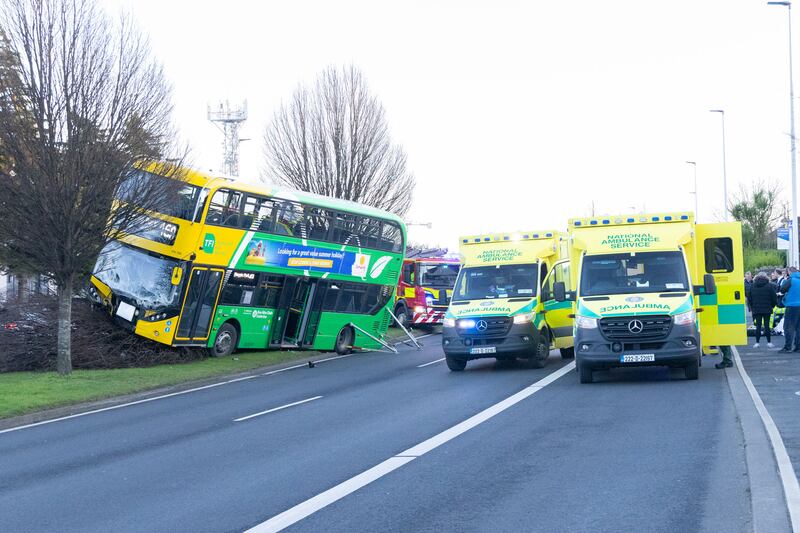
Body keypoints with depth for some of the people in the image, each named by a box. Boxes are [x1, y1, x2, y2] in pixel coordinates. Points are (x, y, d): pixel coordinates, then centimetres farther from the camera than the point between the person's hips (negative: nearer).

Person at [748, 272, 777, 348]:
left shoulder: (752, 286, 4)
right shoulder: (769, 286, -4)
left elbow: (749, 299, 7)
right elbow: (774, 298, -3)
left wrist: (751, 307, 17)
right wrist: (772, 306, 12)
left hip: (756, 309, 2)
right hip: (767, 309, -2)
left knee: (758, 326, 5)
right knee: (767, 326, 2)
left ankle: (757, 343, 3)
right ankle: (769, 342, 4)